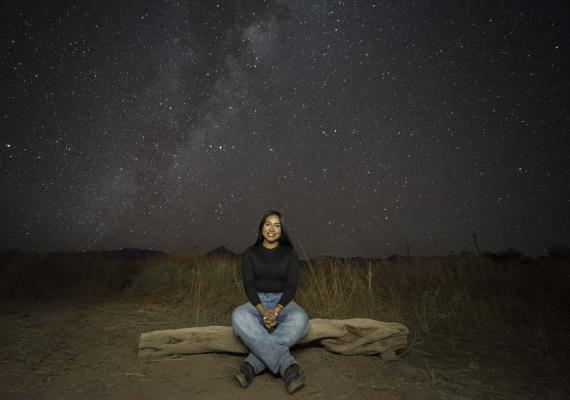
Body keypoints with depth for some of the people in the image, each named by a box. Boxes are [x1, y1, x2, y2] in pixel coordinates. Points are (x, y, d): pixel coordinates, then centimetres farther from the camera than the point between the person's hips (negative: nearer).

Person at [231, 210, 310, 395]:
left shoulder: (290, 254, 4)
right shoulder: (250, 253, 5)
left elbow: (291, 286, -4)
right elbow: (248, 285, -4)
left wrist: (276, 311, -22)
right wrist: (263, 311, -22)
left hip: (283, 302, 0)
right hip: (257, 302, 1)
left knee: (300, 318, -35)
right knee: (238, 316, -35)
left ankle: (253, 365, -34)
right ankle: (288, 366, -39)